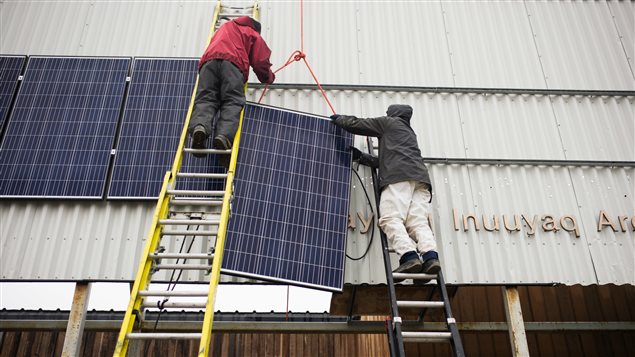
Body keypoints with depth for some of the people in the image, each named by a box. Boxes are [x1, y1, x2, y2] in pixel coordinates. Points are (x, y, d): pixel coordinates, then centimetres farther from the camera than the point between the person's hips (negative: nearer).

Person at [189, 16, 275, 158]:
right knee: (233, 101, -13)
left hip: (209, 60, 3)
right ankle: (224, 135, -39)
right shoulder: (254, 35, 28)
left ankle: (199, 126, -40)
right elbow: (260, 62, 20)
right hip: (232, 62, -3)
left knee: (205, 98, -9)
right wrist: (269, 78, 38)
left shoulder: (225, 27, 42)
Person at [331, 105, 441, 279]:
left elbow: (355, 124, 20)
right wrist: (361, 157, 48)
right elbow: (384, 162, 42)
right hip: (420, 177, 7)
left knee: (390, 219, -16)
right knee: (418, 222, -7)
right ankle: (430, 256, -29)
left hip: (399, 176, -7)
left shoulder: (389, 122, 21)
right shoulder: (409, 132, 41)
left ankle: (409, 256, -33)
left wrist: (338, 119, 38)